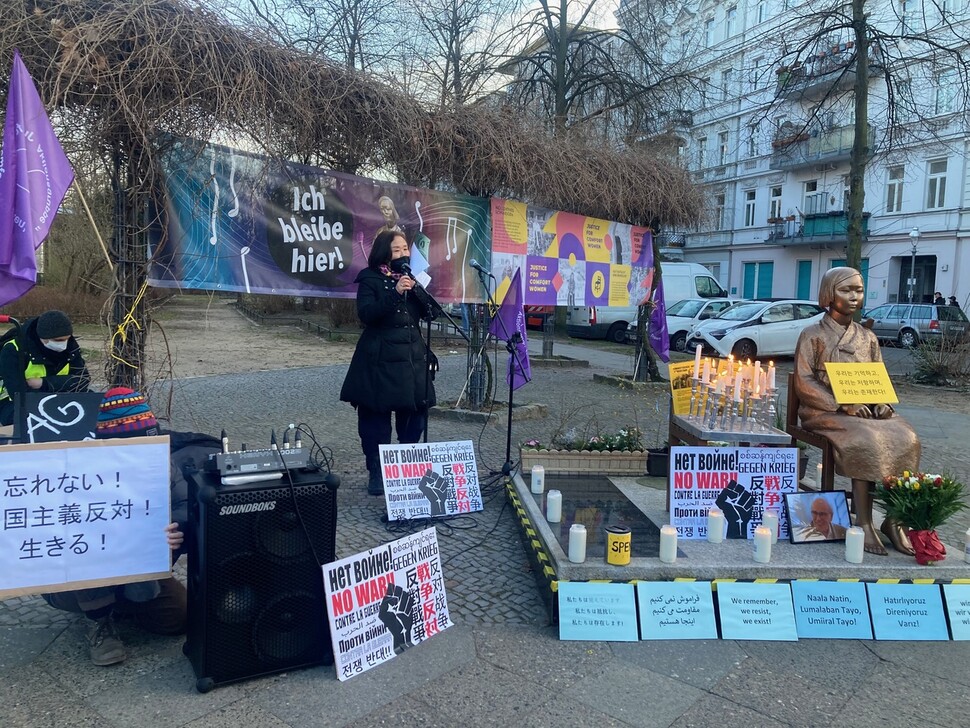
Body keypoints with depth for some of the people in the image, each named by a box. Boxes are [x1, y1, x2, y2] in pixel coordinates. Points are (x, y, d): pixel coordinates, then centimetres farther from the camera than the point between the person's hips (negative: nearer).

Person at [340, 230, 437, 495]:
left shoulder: (412, 276, 13)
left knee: (415, 413, 5)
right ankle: (376, 473, 12)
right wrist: (395, 292, -25)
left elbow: (429, 313, 7)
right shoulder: (370, 279, -1)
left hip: (413, 356, 4)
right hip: (380, 358, -4)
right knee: (375, 417, 0)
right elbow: (366, 314, -15)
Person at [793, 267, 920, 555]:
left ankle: (894, 518, -19)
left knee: (905, 438, -24)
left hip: (866, 410, 5)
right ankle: (864, 522, -25)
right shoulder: (813, 335, 1)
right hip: (825, 411, -5)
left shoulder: (868, 338, 16)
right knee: (869, 441, -32)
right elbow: (804, 383, -8)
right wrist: (843, 405, -20)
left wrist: (882, 405, -8)